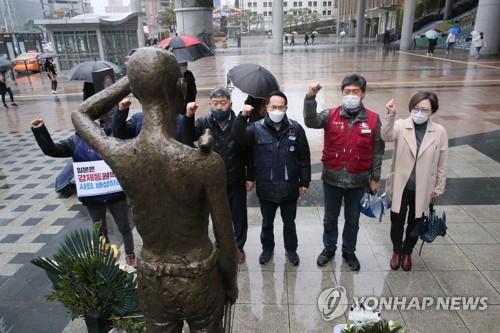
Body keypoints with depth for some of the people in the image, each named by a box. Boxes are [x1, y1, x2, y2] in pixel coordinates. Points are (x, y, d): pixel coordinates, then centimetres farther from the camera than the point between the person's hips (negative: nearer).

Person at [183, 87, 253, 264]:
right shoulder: (203, 123, -7)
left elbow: (249, 153, -7)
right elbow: (188, 139, -24)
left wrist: (250, 177, -6)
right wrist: (188, 116, -38)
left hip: (236, 182, -1)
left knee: (239, 217, 16)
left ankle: (239, 246, 39)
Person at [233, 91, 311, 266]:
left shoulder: (296, 128, -6)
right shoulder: (257, 128, -6)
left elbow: (304, 157, 0)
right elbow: (238, 138, -22)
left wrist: (304, 182, 1)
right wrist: (242, 117, -36)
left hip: (289, 188, 0)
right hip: (266, 188, 0)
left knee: (289, 223, 19)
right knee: (267, 223, 20)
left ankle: (291, 250, 41)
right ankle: (267, 248, 43)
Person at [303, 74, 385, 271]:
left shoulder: (373, 119, -5)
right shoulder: (331, 115, -5)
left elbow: (377, 151, 0)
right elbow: (311, 121, -23)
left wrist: (374, 178, 2)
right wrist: (310, 98, -37)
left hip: (358, 181, 0)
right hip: (332, 179, 0)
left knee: (352, 220, 17)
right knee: (330, 218, 17)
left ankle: (349, 252, 39)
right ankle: (329, 248, 39)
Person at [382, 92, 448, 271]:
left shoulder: (440, 132, -7)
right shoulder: (401, 125, -10)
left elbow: (441, 163, 0)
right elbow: (386, 136, -32)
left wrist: (439, 188, 4)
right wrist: (391, 116, -48)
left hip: (423, 189, 1)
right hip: (400, 186, -1)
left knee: (414, 224, 18)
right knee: (396, 223, 13)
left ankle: (407, 252, 43)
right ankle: (397, 251, 39)